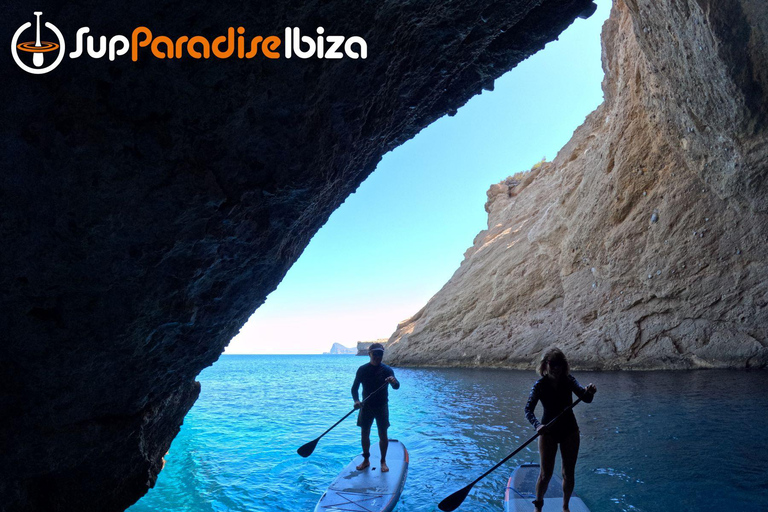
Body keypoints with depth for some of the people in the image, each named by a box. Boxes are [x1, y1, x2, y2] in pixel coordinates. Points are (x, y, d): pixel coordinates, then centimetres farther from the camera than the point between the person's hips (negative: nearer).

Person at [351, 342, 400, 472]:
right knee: (364, 434, 9)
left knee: (383, 435, 3)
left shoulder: (387, 370, -7)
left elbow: (396, 386, -19)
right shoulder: (362, 369, -3)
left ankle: (383, 461, 20)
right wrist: (356, 400, -18)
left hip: (382, 407, -1)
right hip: (366, 406, 1)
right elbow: (355, 387, 0)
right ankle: (366, 460, 27)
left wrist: (394, 381, -43)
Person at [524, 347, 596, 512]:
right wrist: (537, 425, -41)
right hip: (548, 431, -2)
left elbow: (585, 398, -20)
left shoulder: (568, 380, -8)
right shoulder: (540, 385, -14)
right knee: (545, 474, -3)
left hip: (569, 431, 2)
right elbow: (528, 410, -22)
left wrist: (589, 392, -43)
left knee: (568, 474, 9)